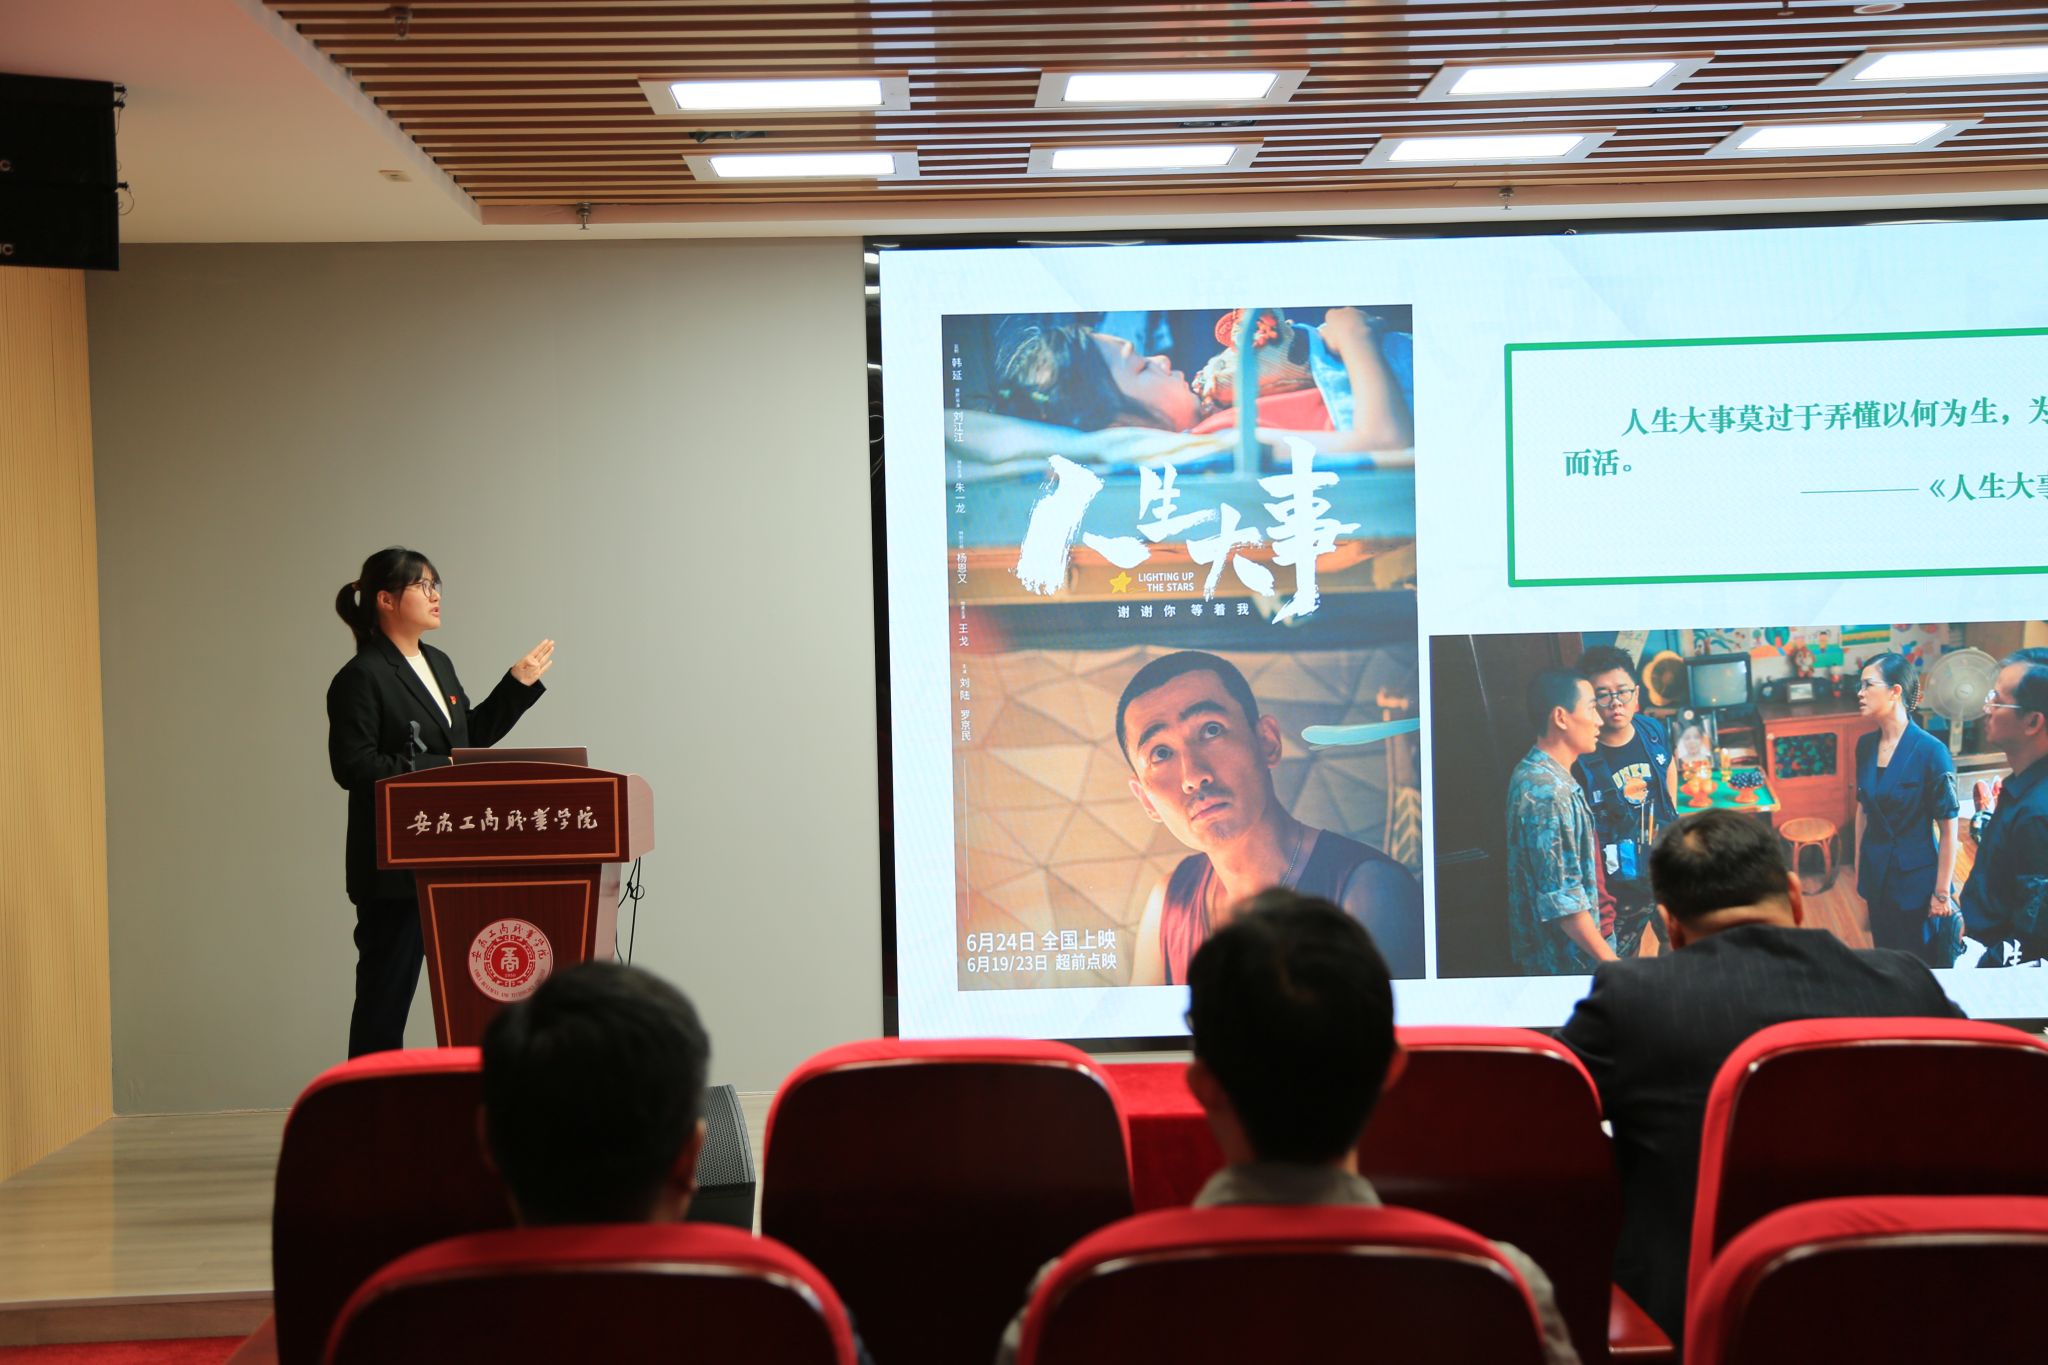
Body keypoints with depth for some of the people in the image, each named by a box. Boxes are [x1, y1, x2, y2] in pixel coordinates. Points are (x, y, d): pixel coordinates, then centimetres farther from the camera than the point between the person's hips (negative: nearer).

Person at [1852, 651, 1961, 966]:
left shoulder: (1930, 751, -20)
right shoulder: (1866, 745, -1)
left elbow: (1948, 831, -15)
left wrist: (1941, 892, -13)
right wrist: (1859, 869, 14)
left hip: (1915, 877, -6)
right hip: (1877, 874, 6)